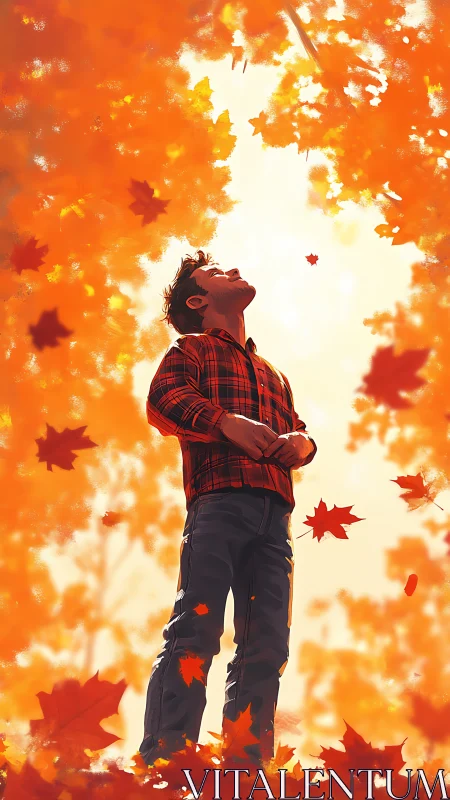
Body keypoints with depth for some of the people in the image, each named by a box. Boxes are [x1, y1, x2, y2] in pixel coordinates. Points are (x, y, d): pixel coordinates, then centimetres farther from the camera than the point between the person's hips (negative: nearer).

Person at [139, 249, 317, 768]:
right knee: (196, 628, -17)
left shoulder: (273, 374, 35)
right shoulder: (192, 349, 17)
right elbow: (161, 399, -1)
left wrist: (302, 443, 3)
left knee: (267, 645, -2)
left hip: (273, 514, 6)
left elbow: (296, 429, 29)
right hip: (218, 500, -6)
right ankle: (164, 762, -20)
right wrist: (225, 420, -19)